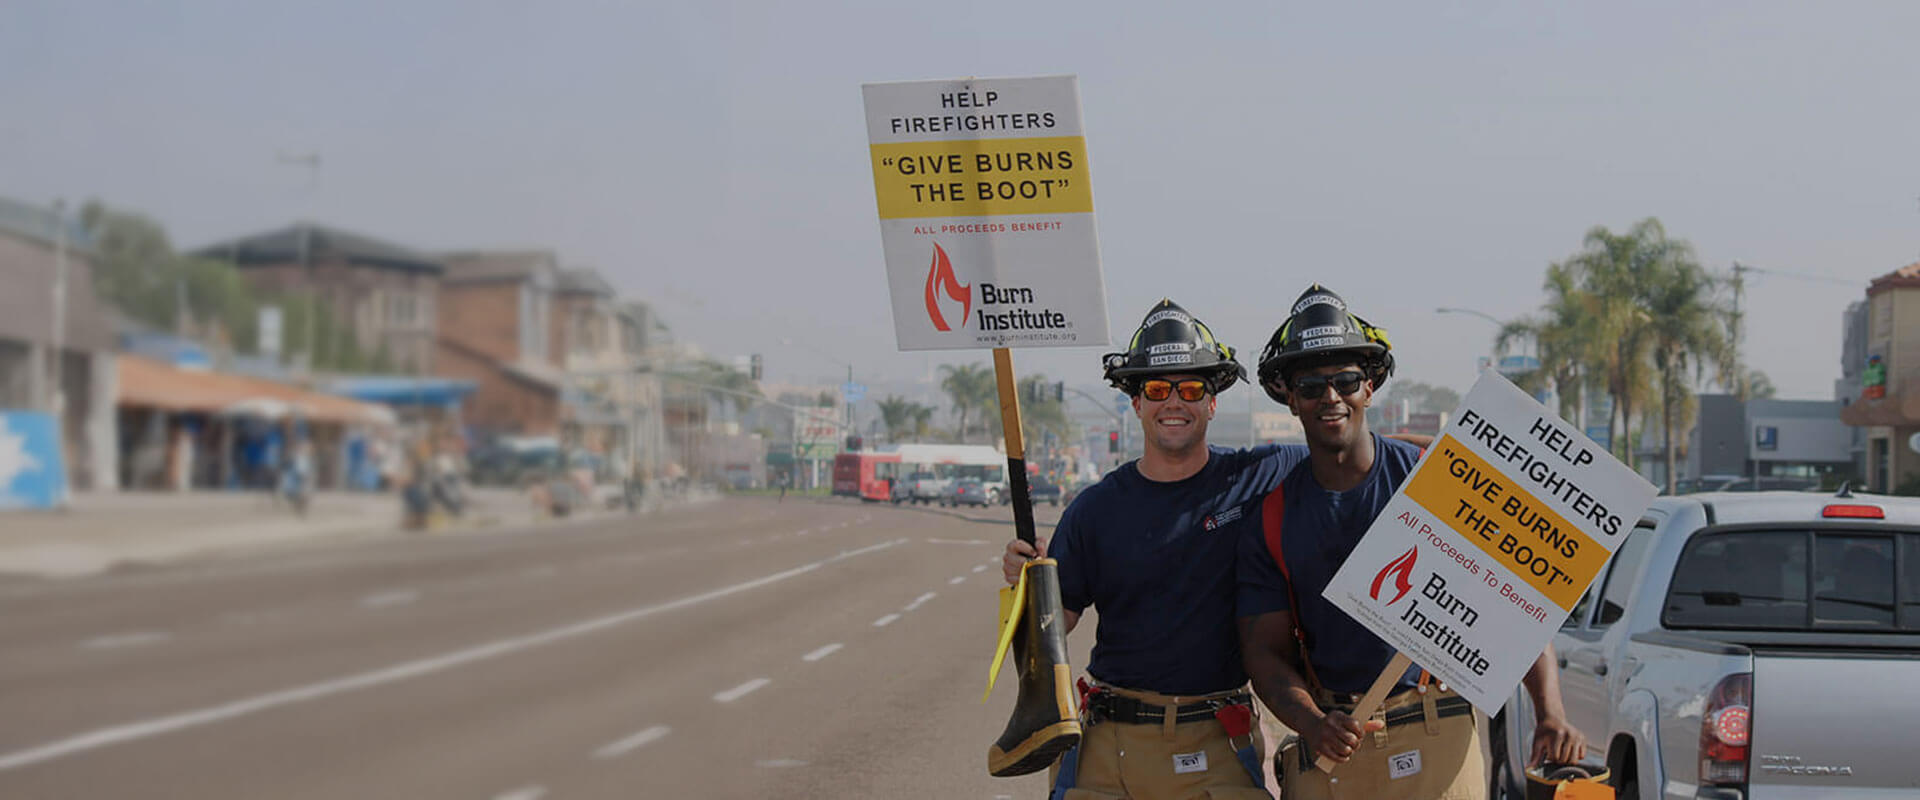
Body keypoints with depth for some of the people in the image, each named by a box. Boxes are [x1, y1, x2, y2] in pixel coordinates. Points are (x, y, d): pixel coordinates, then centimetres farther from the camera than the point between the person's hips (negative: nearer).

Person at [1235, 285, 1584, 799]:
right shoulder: (1267, 519, 6)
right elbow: (1265, 651, 3)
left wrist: (1550, 713, -12)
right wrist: (1314, 725, -16)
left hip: (1437, 739, -2)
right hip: (1327, 751, 2)